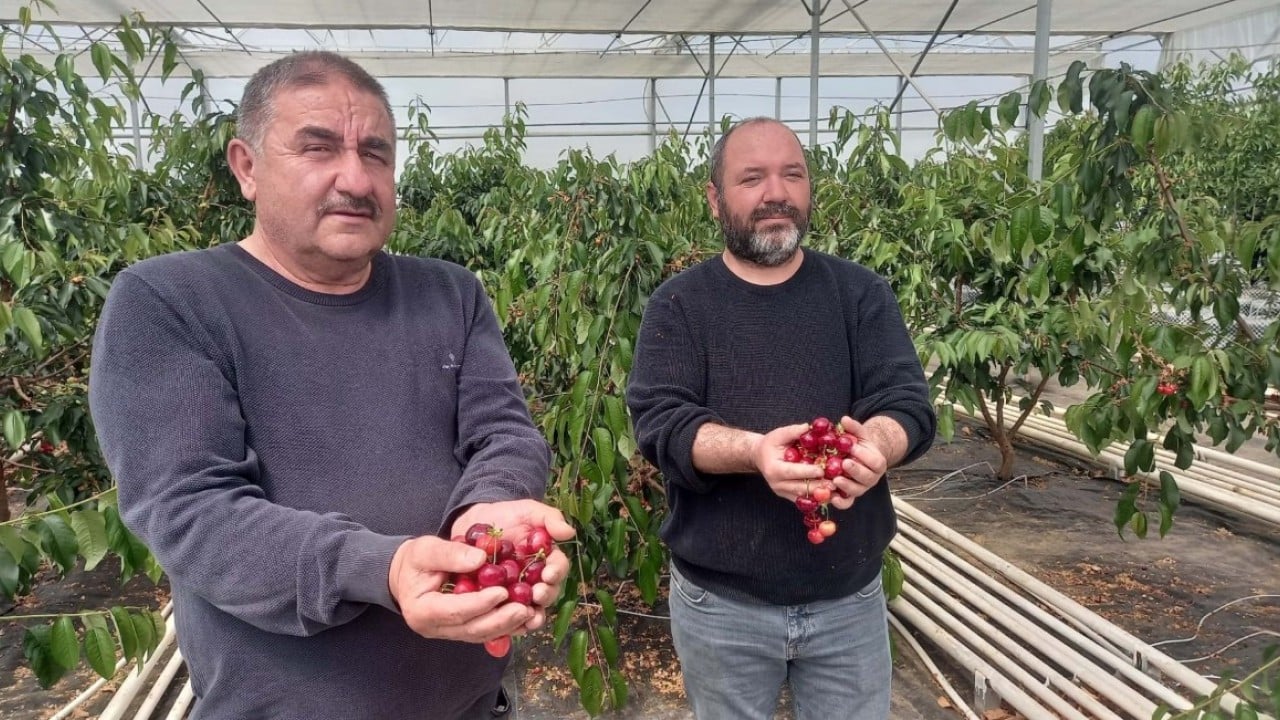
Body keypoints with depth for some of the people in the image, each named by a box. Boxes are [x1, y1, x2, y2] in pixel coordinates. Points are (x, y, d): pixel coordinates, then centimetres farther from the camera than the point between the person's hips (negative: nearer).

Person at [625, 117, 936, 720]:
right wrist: (754, 450, -34)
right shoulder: (678, 305, -4)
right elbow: (659, 423, -15)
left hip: (850, 597, 2)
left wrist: (875, 442, -30)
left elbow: (909, 403, -6)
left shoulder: (861, 293, 2)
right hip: (718, 602, -1)